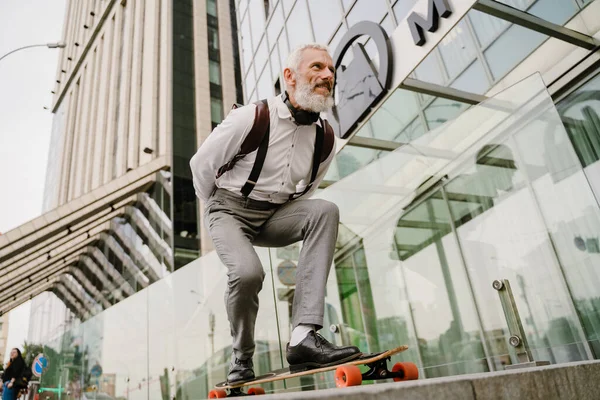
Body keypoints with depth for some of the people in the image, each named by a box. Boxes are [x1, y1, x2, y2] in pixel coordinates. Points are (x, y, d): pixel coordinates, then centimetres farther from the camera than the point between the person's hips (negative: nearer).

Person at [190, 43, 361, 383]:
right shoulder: (251, 118, -15)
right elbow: (201, 164, -2)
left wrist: (289, 213, 13)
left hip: (276, 214, 4)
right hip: (231, 209, -4)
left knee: (325, 211, -24)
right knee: (248, 272, -31)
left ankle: (304, 336, -31)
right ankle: (241, 358, 1)